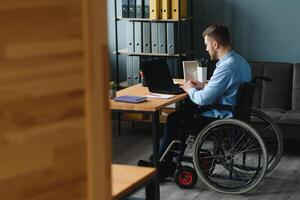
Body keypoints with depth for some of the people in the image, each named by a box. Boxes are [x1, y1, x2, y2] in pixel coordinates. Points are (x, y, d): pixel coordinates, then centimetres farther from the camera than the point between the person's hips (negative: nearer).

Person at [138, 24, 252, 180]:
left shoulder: (227, 66, -24)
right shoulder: (239, 60, 8)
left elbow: (204, 99, -24)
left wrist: (190, 90, -5)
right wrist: (204, 86, 12)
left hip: (221, 120, -10)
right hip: (234, 114, 10)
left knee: (174, 119, 3)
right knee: (182, 113, 17)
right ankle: (164, 163, 18)